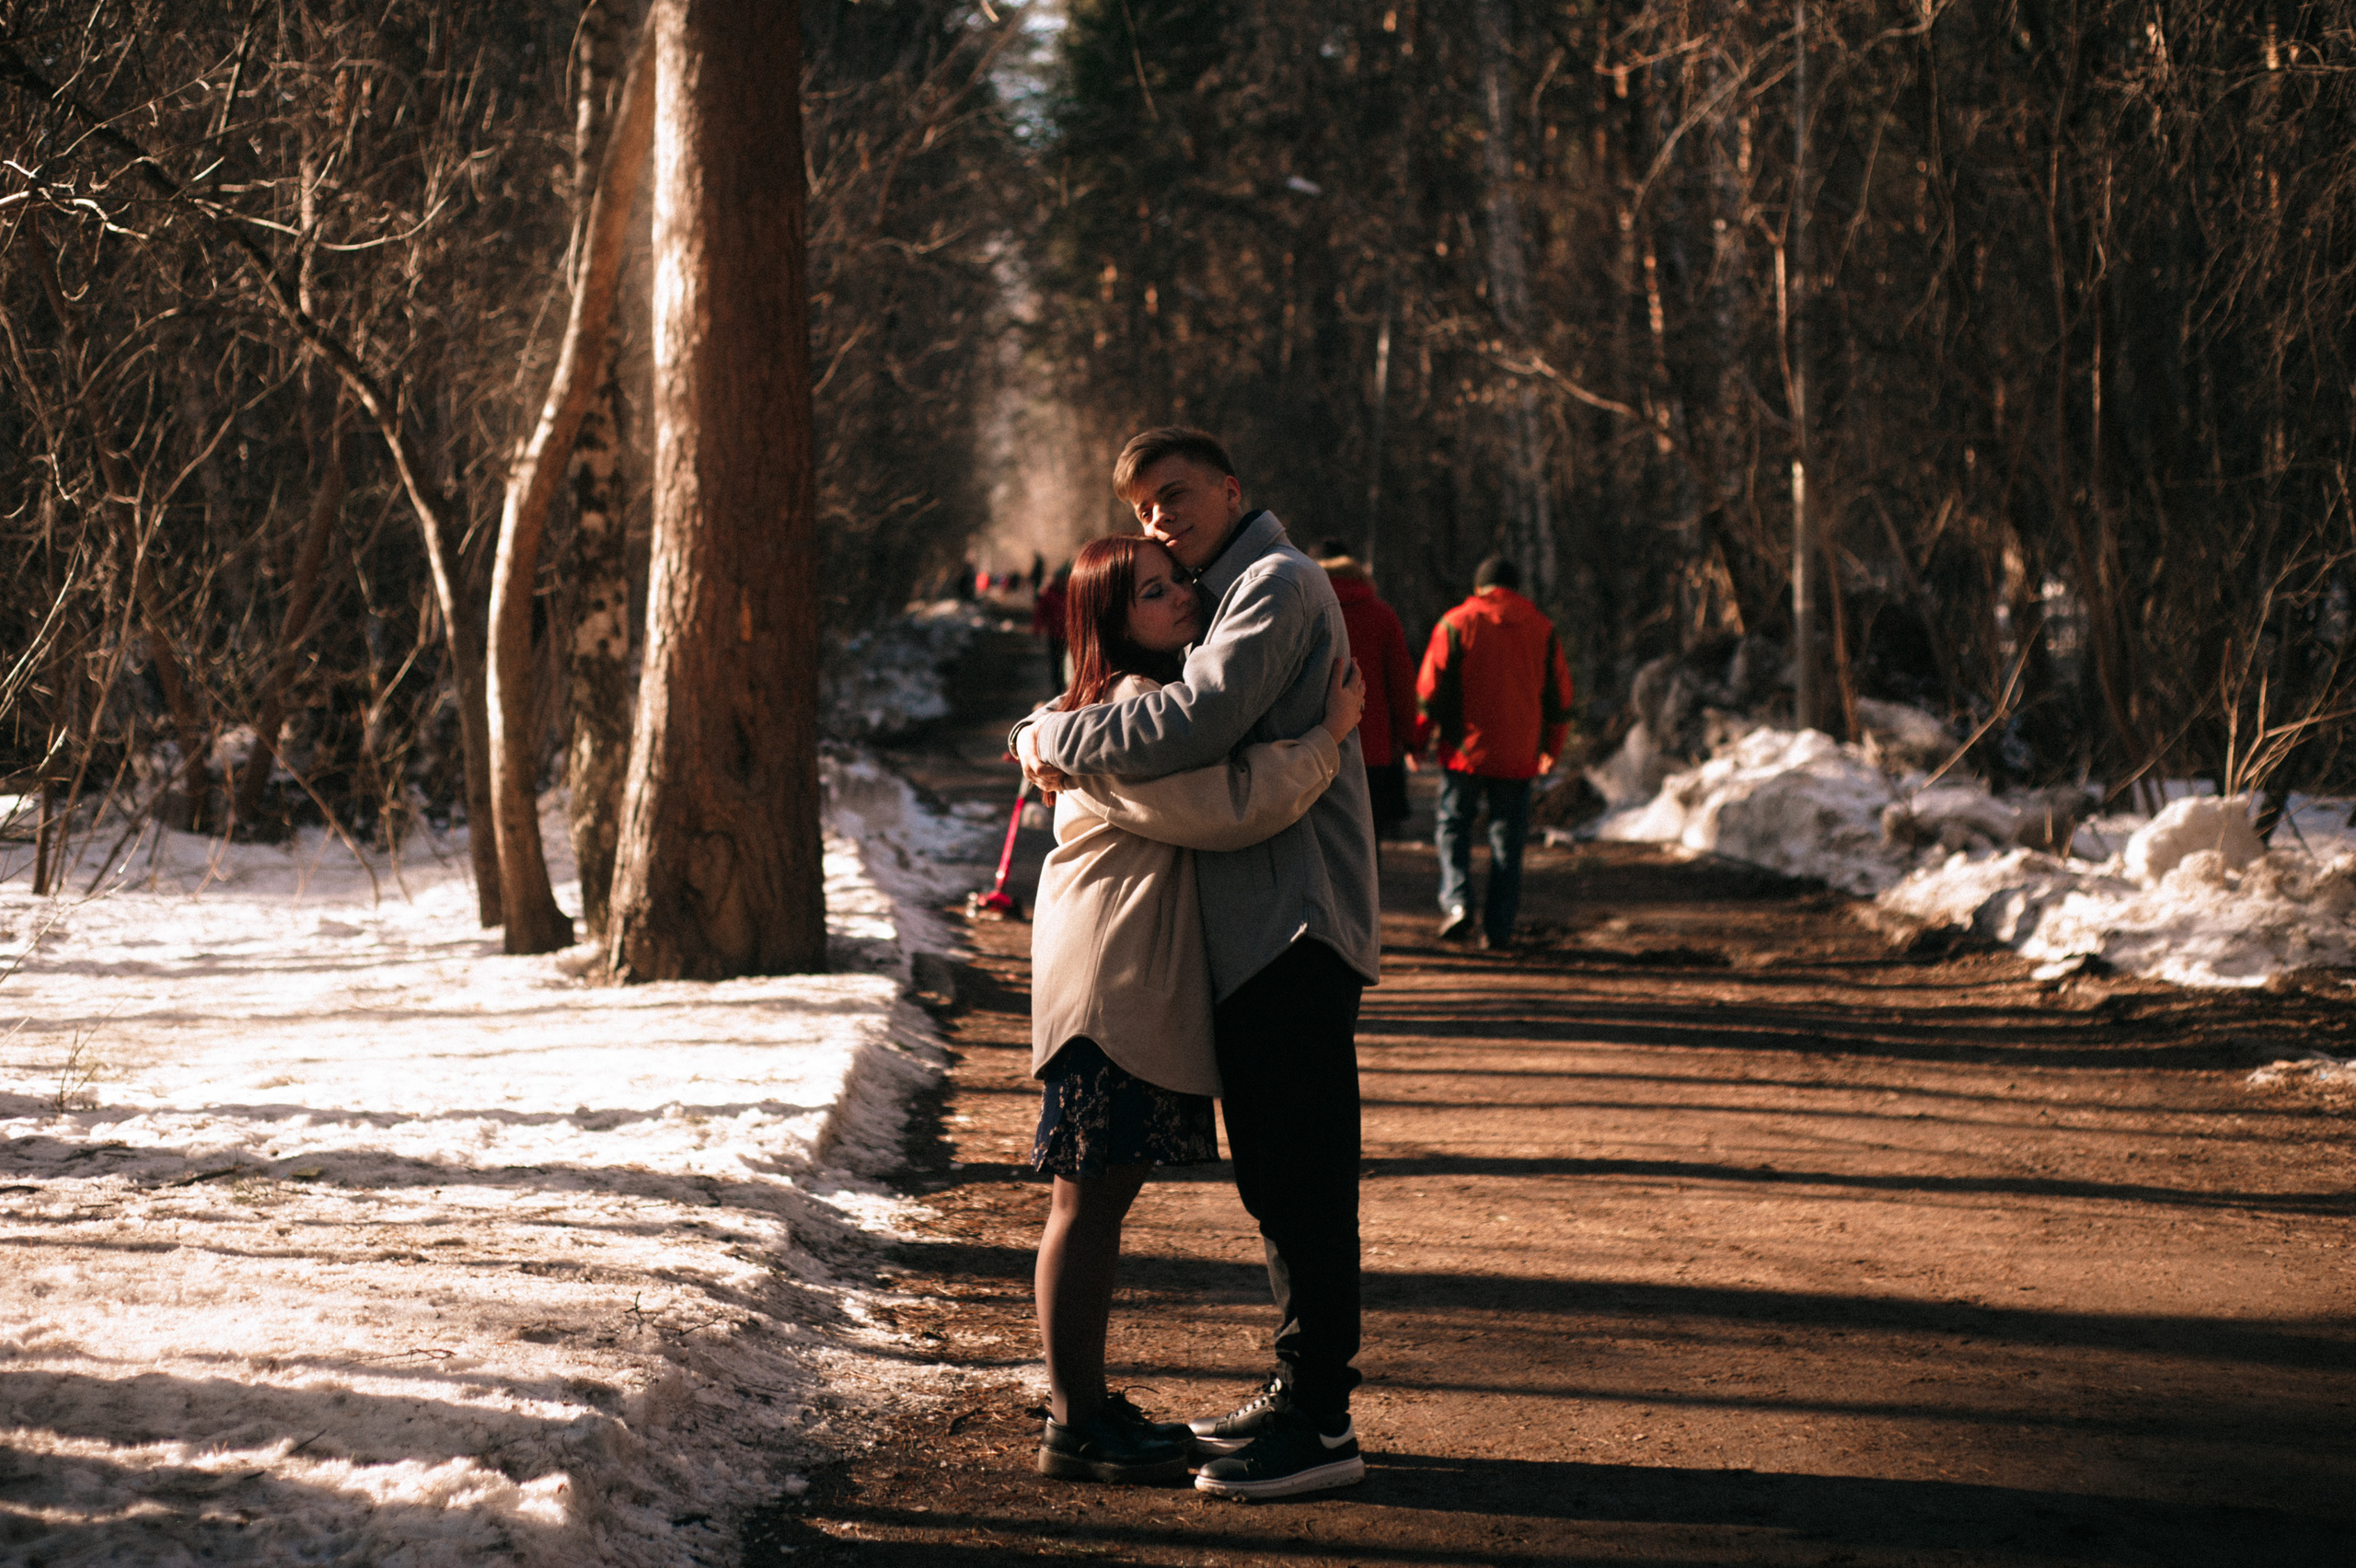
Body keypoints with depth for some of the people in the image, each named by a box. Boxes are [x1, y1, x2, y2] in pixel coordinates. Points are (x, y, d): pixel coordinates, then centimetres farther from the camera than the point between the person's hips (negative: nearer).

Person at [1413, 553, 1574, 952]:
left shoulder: (1456, 624, -1)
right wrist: (1552, 749, 23)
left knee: (1454, 826, 11)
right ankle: (1498, 930, 5)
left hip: (1465, 752, -2)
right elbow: (1559, 696, 12)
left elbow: (1431, 688, -3)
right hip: (1518, 756, 2)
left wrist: (1419, 739, 7)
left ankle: (1456, 901, -10)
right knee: (1506, 839, 6)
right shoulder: (1542, 628, 8)